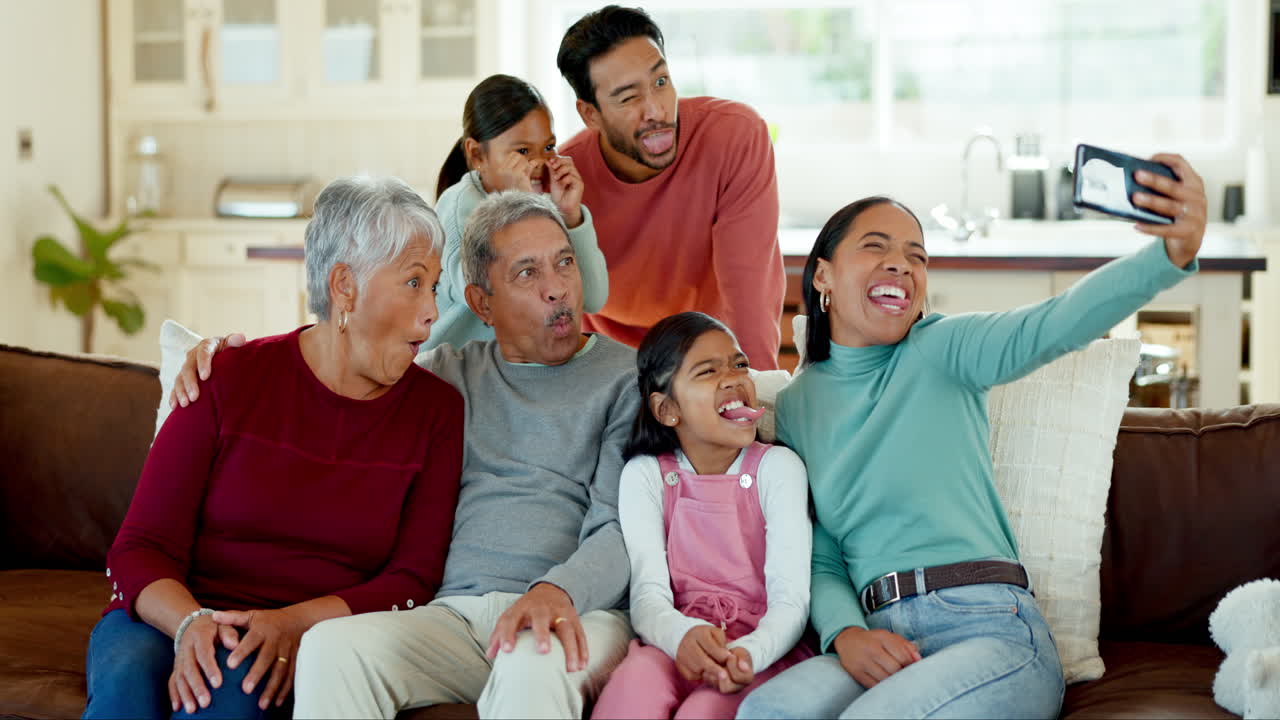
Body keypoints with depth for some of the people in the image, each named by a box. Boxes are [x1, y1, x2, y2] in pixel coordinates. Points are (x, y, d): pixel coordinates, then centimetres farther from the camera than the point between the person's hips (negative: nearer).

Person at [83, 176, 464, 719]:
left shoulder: (436, 411, 4)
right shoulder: (232, 380, 0)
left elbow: (413, 579, -1)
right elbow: (140, 551, -3)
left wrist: (296, 624, -18)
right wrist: (189, 623, -25)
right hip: (168, 615, 0)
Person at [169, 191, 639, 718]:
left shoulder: (626, 377, 10)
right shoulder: (450, 373, 22)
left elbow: (621, 527, -2)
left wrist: (559, 590, -24)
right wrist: (232, 349, 12)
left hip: (583, 612, -3)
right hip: (456, 611, 4)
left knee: (536, 662, -42)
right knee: (331, 646, -29)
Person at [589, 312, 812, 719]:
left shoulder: (777, 467, 1)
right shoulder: (644, 475, 6)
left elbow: (791, 598, -9)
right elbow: (648, 594, -6)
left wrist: (748, 654, -32)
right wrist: (683, 636, -31)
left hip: (761, 653, -1)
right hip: (676, 649, 1)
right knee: (635, 679, -33)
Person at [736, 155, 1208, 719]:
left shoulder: (942, 351, 5)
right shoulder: (795, 406, 16)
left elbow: (1055, 324, -15)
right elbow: (821, 562, 14)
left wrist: (1173, 253, -34)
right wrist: (845, 634, -10)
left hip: (991, 628, -2)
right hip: (880, 643, 2)